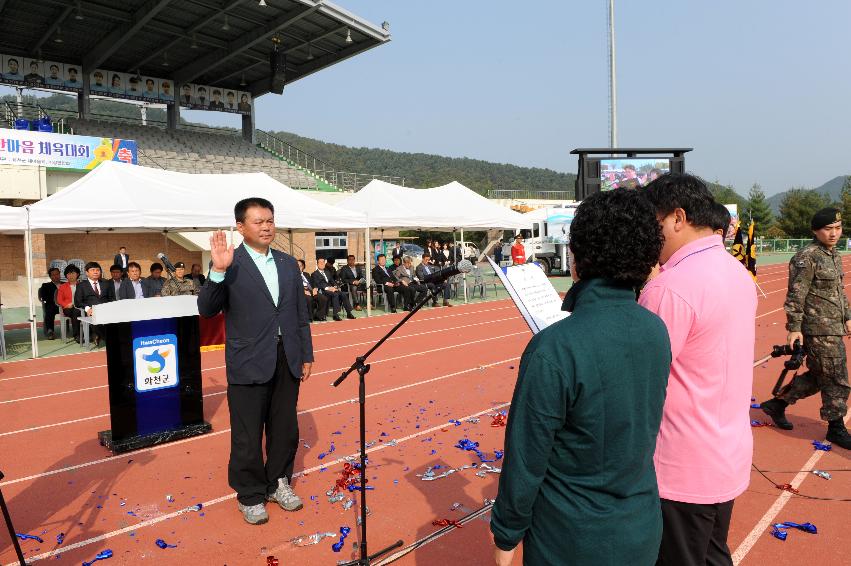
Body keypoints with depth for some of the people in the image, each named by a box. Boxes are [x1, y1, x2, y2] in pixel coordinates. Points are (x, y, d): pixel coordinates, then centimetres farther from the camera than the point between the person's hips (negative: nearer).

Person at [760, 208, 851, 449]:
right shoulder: (807, 257, -15)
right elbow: (795, 296, -17)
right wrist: (794, 328, -19)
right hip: (819, 330, -9)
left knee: (818, 375, 15)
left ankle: (777, 403, 26)